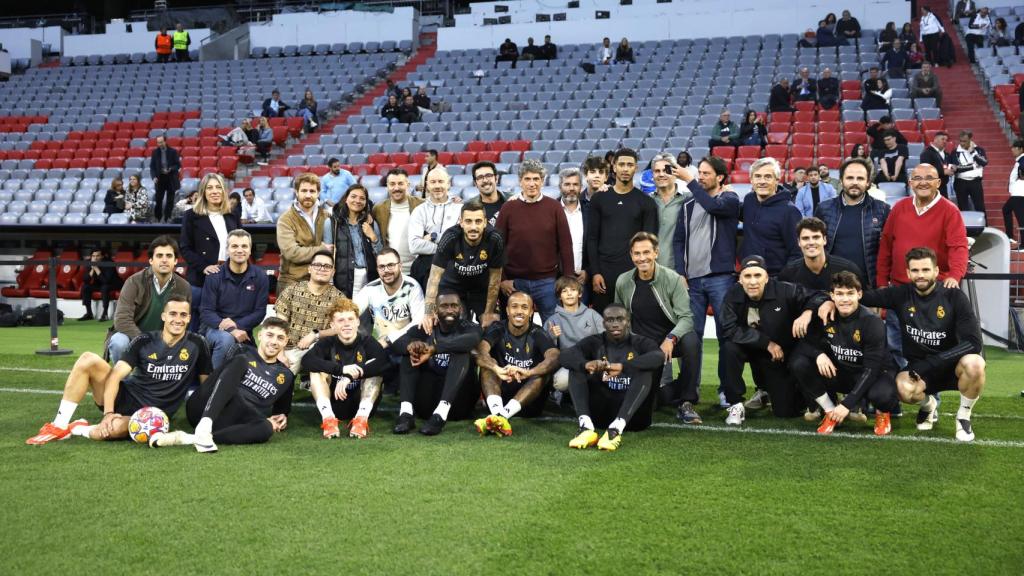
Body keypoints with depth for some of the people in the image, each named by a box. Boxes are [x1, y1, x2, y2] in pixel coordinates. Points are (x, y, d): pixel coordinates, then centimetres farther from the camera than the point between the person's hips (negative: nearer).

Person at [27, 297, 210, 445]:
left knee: (114, 429, -38)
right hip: (125, 398, 3)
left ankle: (78, 429, -4)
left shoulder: (196, 344, -3)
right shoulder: (144, 340, -1)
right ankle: (58, 426, -14)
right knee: (88, 360, -21)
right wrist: (108, 413, -21)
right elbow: (115, 375, -8)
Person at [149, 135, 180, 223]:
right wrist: (154, 177, -10)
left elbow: (178, 165, -2)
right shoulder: (155, 152, 3)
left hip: (171, 179, -1)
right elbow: (152, 166, 4)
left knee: (169, 200, 3)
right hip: (160, 179, 1)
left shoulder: (173, 152, -2)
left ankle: (167, 218, 10)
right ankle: (157, 218, 7)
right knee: (158, 200, -2)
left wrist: (170, 169, -19)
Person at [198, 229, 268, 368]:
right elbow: (206, 312, -9)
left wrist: (236, 325, -19)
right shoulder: (215, 277, -6)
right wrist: (231, 330, -24)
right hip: (214, 328, -2)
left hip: (242, 331, 3)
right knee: (226, 339, -34)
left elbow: (260, 312, -3)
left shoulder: (260, 277, -3)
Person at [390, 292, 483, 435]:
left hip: (457, 401, -3)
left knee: (461, 353, -24)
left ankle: (440, 415, -39)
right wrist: (411, 346, -34)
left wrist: (432, 349, -36)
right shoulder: (424, 329, 7)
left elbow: (473, 339, -29)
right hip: (427, 403, 3)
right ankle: (406, 413, -28)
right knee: (409, 354, -11)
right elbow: (396, 344, -10)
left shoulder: (468, 328, -2)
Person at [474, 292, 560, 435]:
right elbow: (480, 352, -24)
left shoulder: (538, 334, -5)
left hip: (529, 401, 0)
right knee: (487, 364, -21)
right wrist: (498, 370, -46)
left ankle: (502, 415, -45)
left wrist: (527, 372, -45)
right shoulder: (498, 330, -3)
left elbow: (554, 358, -25)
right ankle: (497, 411, -49)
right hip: (501, 395, 1)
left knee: (545, 372, -25)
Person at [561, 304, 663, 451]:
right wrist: (586, 364, -34)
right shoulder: (595, 342, 7)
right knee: (576, 368, -14)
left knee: (645, 372, -26)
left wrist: (622, 366, -37)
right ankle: (586, 426, -35)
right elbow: (565, 356, -11)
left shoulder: (640, 343, 2)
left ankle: (616, 428, -43)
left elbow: (659, 357, -23)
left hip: (632, 414, -2)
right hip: (600, 411, 2)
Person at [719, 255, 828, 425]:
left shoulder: (785, 291, -23)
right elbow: (730, 329, -26)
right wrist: (767, 343, -29)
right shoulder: (734, 295, -18)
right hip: (752, 350, 1)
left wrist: (807, 312, -39)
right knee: (730, 347, -32)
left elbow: (817, 297, -15)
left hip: (783, 356, -1)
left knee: (785, 412, -3)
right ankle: (736, 405, -12)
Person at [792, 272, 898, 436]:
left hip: (870, 374, -4)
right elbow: (804, 344, -5)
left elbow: (872, 368, -25)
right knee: (799, 364, -20)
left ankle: (882, 412, 1)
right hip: (839, 372, 4)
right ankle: (830, 411, -2)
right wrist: (818, 354, -30)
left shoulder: (872, 322, -22)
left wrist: (847, 403, -30)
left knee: (881, 394, -40)